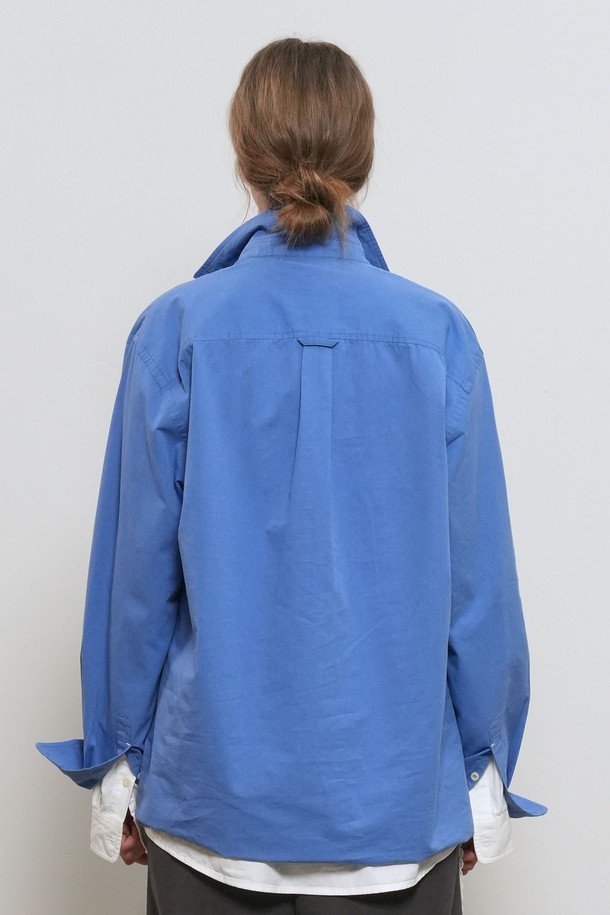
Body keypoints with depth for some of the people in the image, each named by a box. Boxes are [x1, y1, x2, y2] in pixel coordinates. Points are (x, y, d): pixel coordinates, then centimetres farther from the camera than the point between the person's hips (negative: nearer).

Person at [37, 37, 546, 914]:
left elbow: (138, 571, -6)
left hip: (214, 790, 0)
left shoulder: (177, 332, -11)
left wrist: (118, 762, 8)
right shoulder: (437, 334, -10)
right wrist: (484, 772, 8)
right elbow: (477, 578, -5)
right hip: (396, 794, 0)